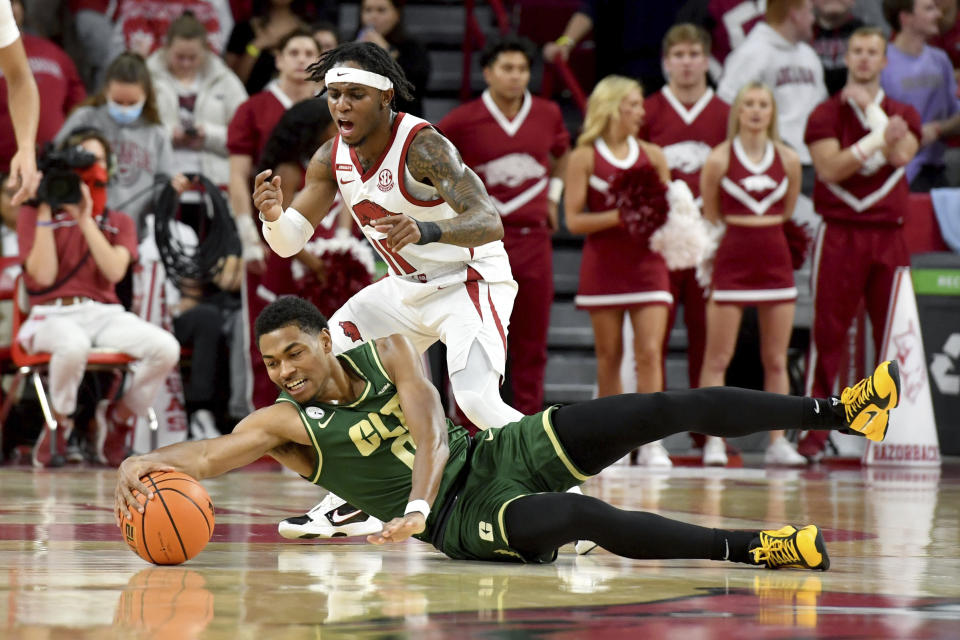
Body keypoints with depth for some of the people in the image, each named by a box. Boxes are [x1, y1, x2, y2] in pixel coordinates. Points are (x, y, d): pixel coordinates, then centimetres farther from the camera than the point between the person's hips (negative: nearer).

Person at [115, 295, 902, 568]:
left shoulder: (387, 353, -1)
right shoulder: (284, 425, -6)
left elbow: (430, 427, -16)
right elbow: (205, 454, -21)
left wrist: (417, 504, -33)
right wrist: (143, 462, -43)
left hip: (504, 451, 4)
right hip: (467, 519, -3)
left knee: (664, 408, -9)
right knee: (582, 517, -34)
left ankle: (836, 409, -8)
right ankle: (749, 548, -39)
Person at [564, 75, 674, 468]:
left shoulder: (652, 155, 9)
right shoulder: (585, 158, -1)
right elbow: (573, 220, -6)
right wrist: (617, 216, -18)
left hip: (647, 262, 2)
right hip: (603, 265, -2)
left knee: (650, 352, -9)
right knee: (609, 356, 4)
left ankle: (651, 442, -9)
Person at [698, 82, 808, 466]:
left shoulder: (788, 160, 4)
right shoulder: (719, 159, -3)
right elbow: (710, 217, 3)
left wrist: (766, 236, 12)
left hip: (775, 259, 3)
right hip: (731, 260, -3)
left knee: (776, 360, 5)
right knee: (718, 357, -3)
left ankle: (777, 442, 9)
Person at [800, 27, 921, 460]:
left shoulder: (902, 114, 14)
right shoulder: (826, 114, 6)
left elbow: (902, 154, -8)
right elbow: (830, 167, -10)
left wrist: (870, 107, -7)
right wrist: (878, 139, -18)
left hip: (889, 234, 3)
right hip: (840, 233, -2)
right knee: (827, 331, -5)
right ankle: (814, 430, -3)